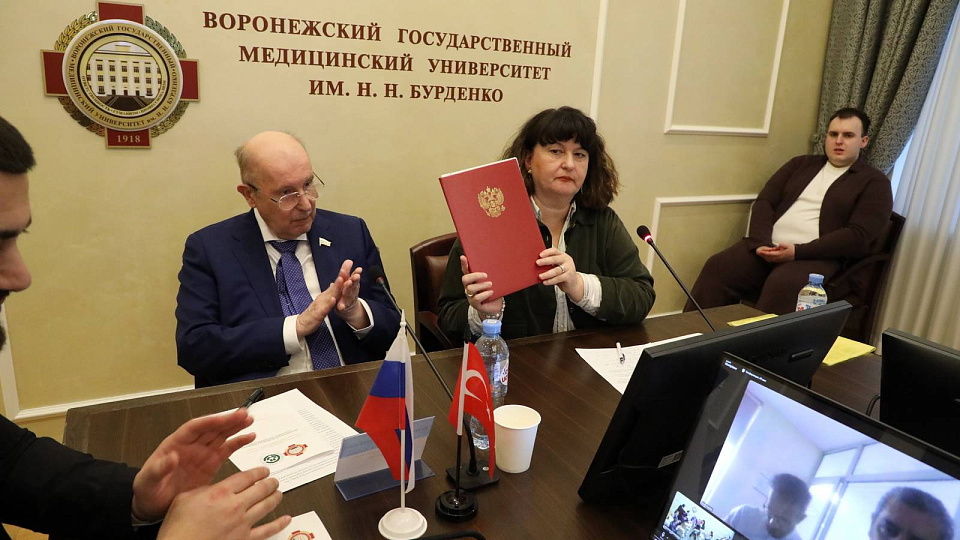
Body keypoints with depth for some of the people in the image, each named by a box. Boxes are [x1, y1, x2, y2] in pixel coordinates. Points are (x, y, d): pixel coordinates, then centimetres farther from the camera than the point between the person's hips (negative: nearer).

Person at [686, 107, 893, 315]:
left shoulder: (875, 183, 8)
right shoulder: (801, 164, 21)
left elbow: (858, 236, -6)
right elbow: (764, 202, 10)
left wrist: (798, 252, -18)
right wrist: (761, 243, -11)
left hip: (816, 257, -4)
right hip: (768, 248, 4)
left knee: (782, 284, -37)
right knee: (717, 267, -23)